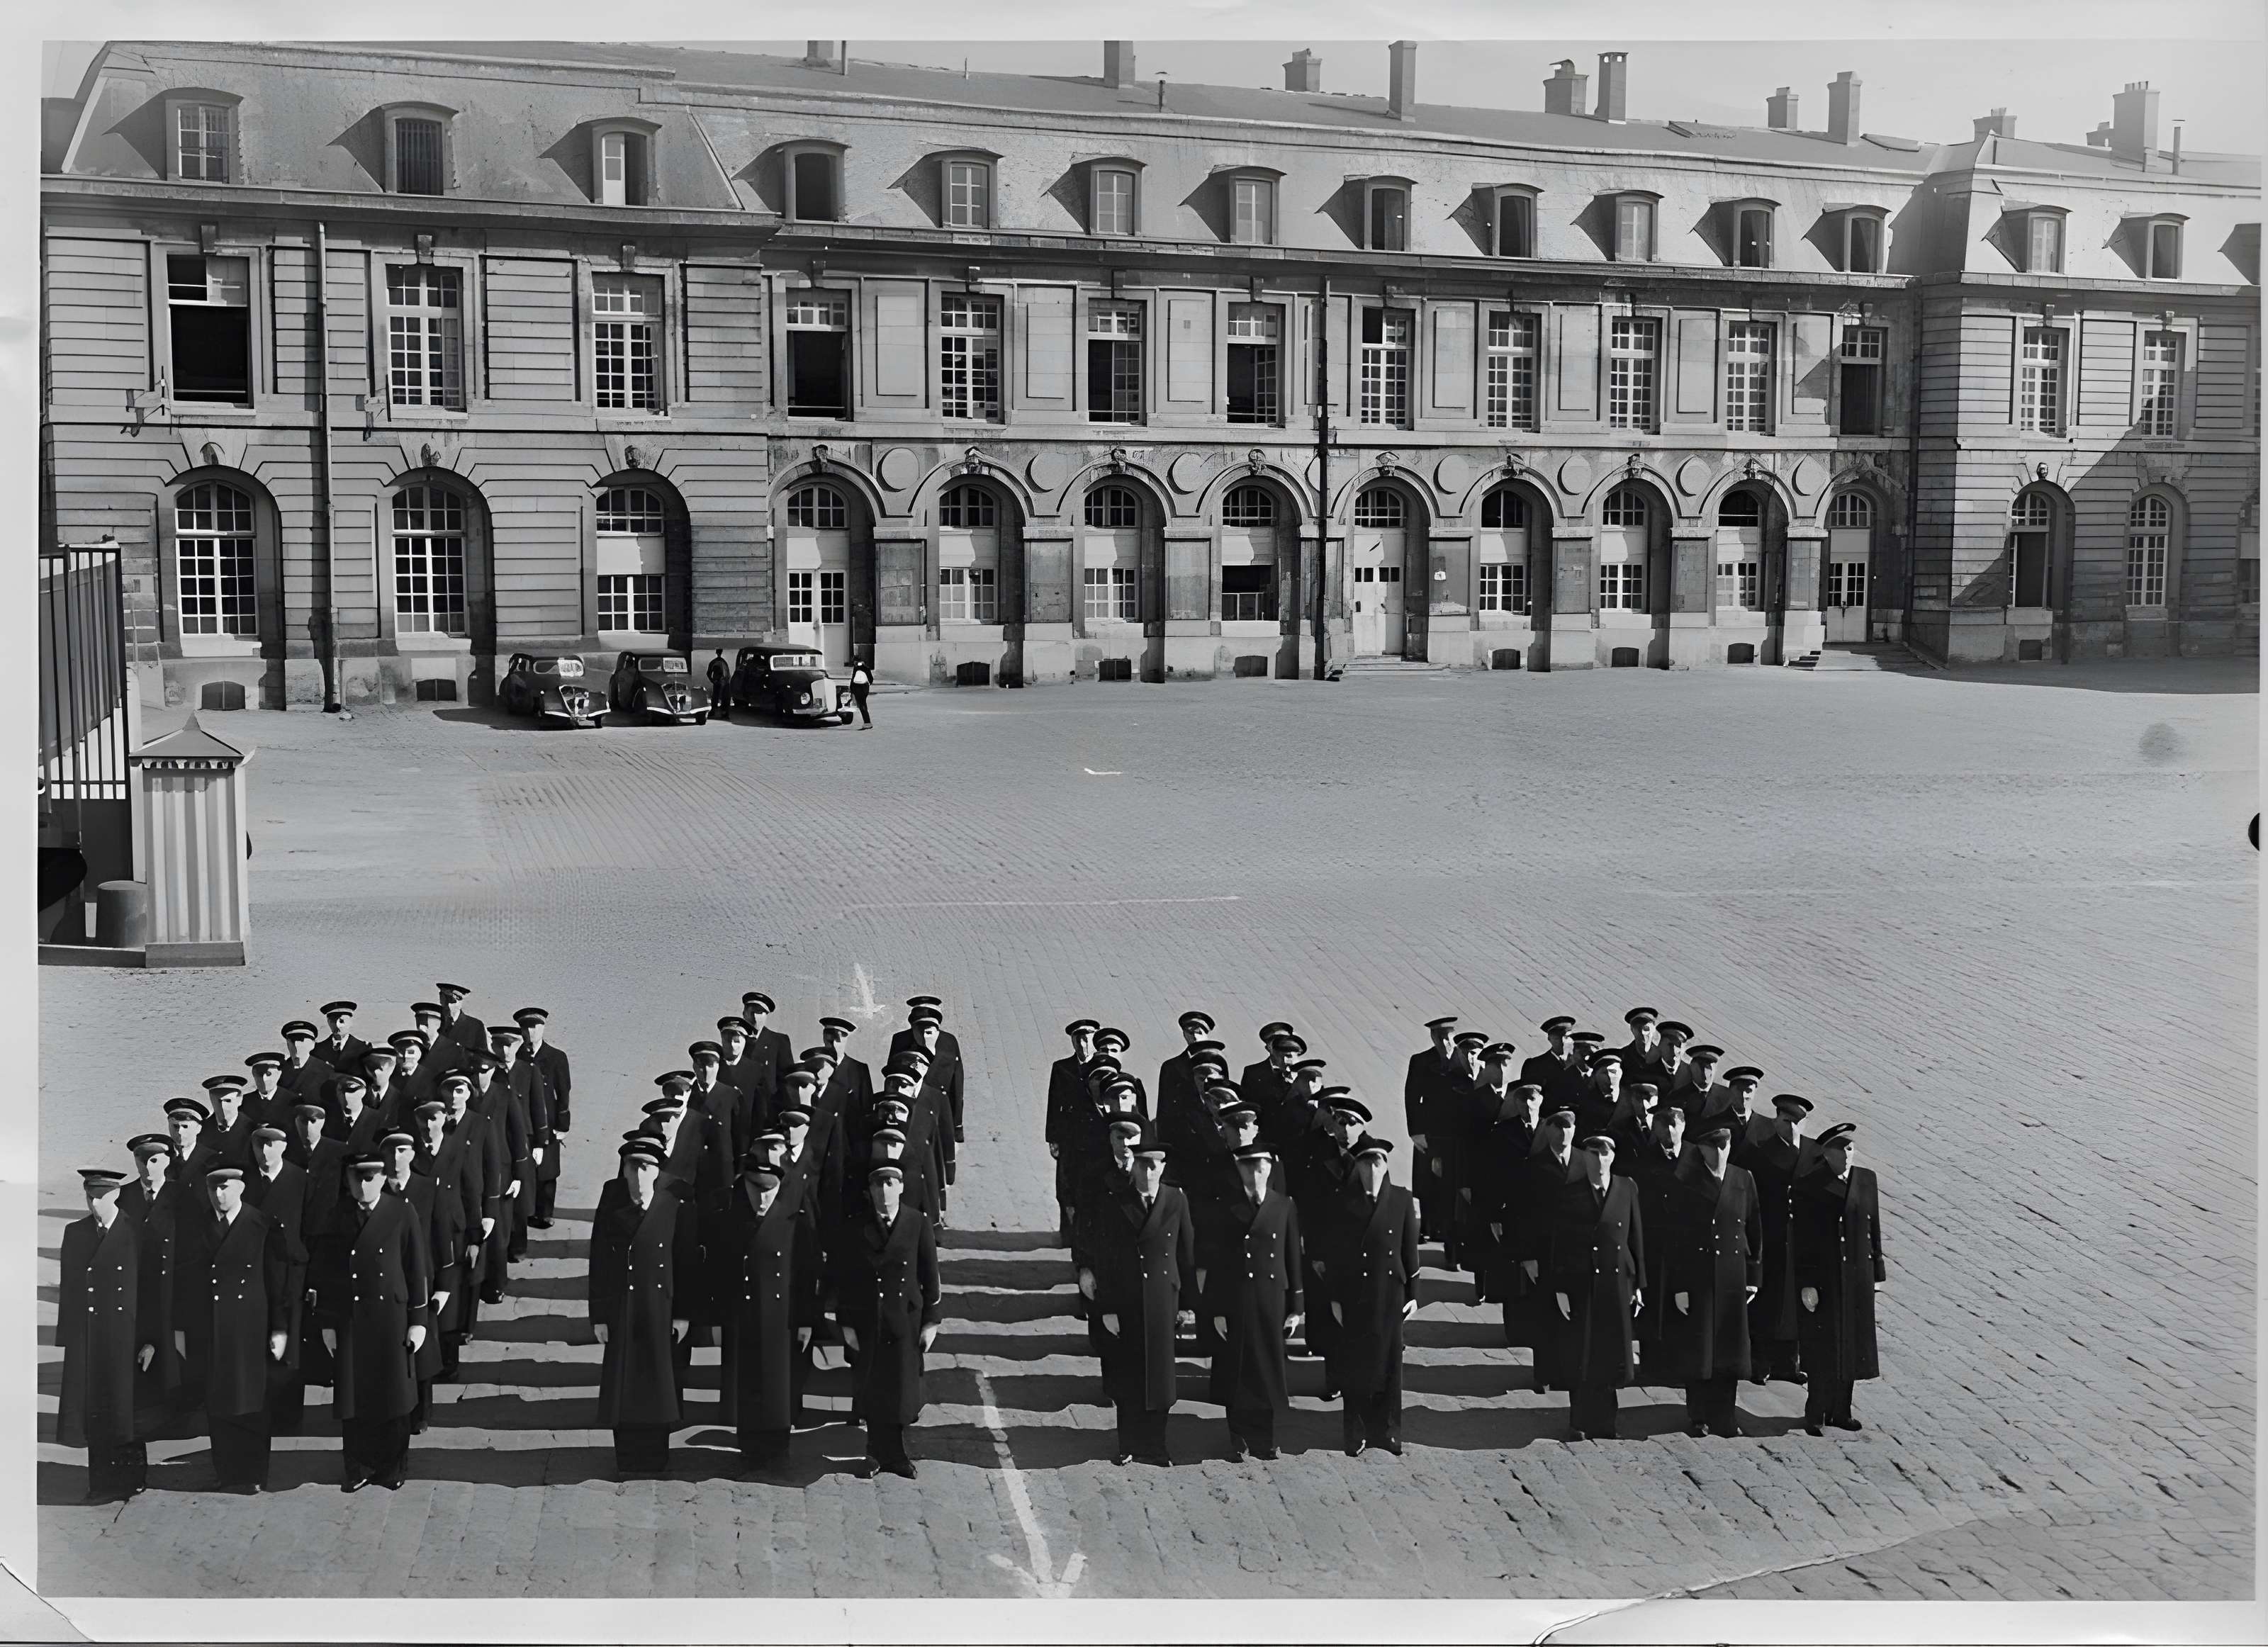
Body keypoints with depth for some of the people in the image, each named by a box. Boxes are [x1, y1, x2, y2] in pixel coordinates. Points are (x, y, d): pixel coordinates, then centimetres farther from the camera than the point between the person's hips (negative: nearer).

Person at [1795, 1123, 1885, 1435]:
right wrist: (1806, 1284, -12)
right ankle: (1816, 1415, 13)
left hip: (1858, 1277, 4)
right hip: (1823, 1278, -4)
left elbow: (1874, 1230, 8)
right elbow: (1802, 1240, -9)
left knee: (1852, 1346, 11)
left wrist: (1877, 1273, 7)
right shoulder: (1808, 1186, -9)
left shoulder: (1866, 1181, 4)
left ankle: (1841, 1411, 24)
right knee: (1823, 1349, 2)